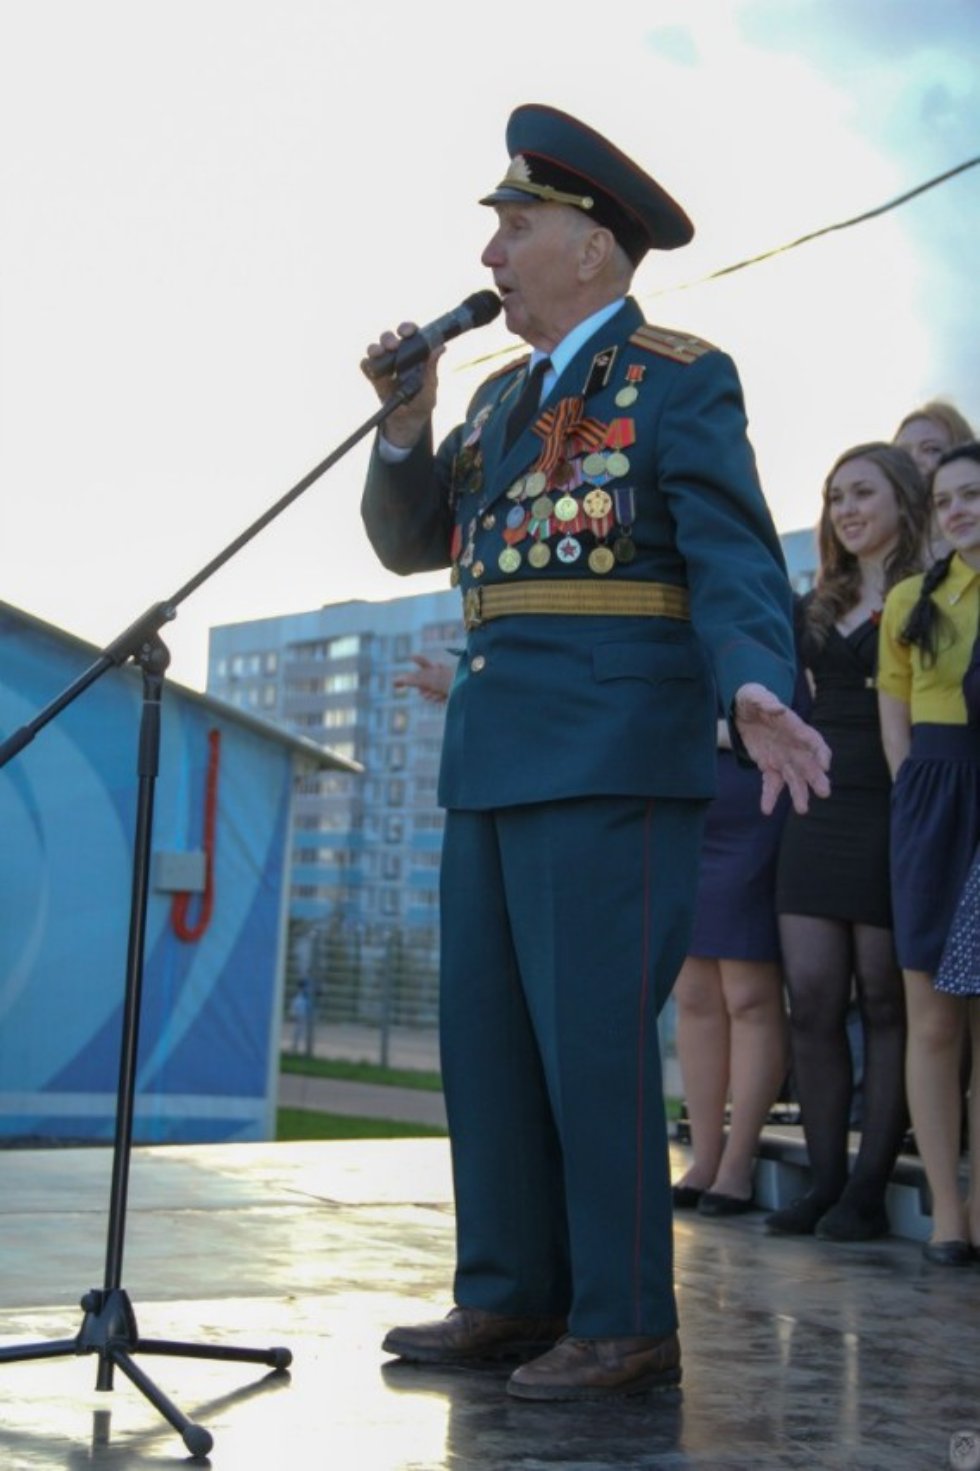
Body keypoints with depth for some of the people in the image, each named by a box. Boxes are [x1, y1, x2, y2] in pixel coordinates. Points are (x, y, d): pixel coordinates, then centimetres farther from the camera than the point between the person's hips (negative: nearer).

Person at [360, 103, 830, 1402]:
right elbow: (409, 541, 17)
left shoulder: (683, 381, -3)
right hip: (493, 757, 8)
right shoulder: (504, 396, 19)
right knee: (487, 1037, 9)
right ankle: (512, 1297, 18)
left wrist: (757, 695, -32)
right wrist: (406, 424, 0)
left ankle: (626, 1326, 2)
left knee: (593, 1040, -7)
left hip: (613, 757, -8)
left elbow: (735, 562, -14)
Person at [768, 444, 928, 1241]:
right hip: (817, 814, 6)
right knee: (812, 999, 1)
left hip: (889, 817, -6)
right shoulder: (817, 608, 17)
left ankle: (870, 1190, 5)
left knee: (885, 1002, 0)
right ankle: (826, 1180, 8)